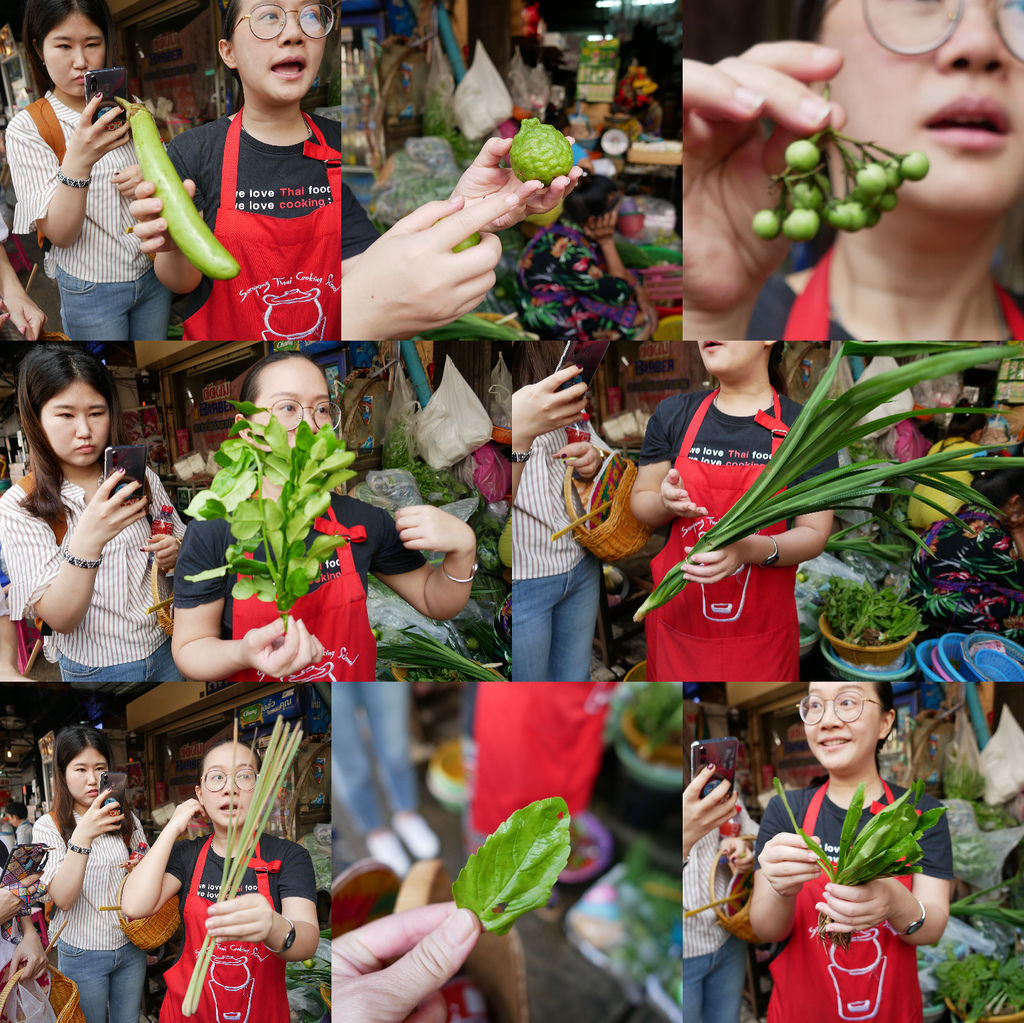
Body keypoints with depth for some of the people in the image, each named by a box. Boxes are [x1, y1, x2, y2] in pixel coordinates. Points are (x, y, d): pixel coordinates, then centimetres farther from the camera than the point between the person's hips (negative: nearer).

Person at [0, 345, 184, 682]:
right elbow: (60, 620, -23)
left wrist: (174, 553, -14)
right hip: (95, 668, -3)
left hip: (166, 653, 3)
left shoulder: (141, 479, -4)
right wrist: (87, 542, -40)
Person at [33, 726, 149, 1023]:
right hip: (82, 954, -3)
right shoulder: (48, 827, -10)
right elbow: (62, 899, -22)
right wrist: (83, 837, -34)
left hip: (130, 947, 3)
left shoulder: (126, 820, 2)